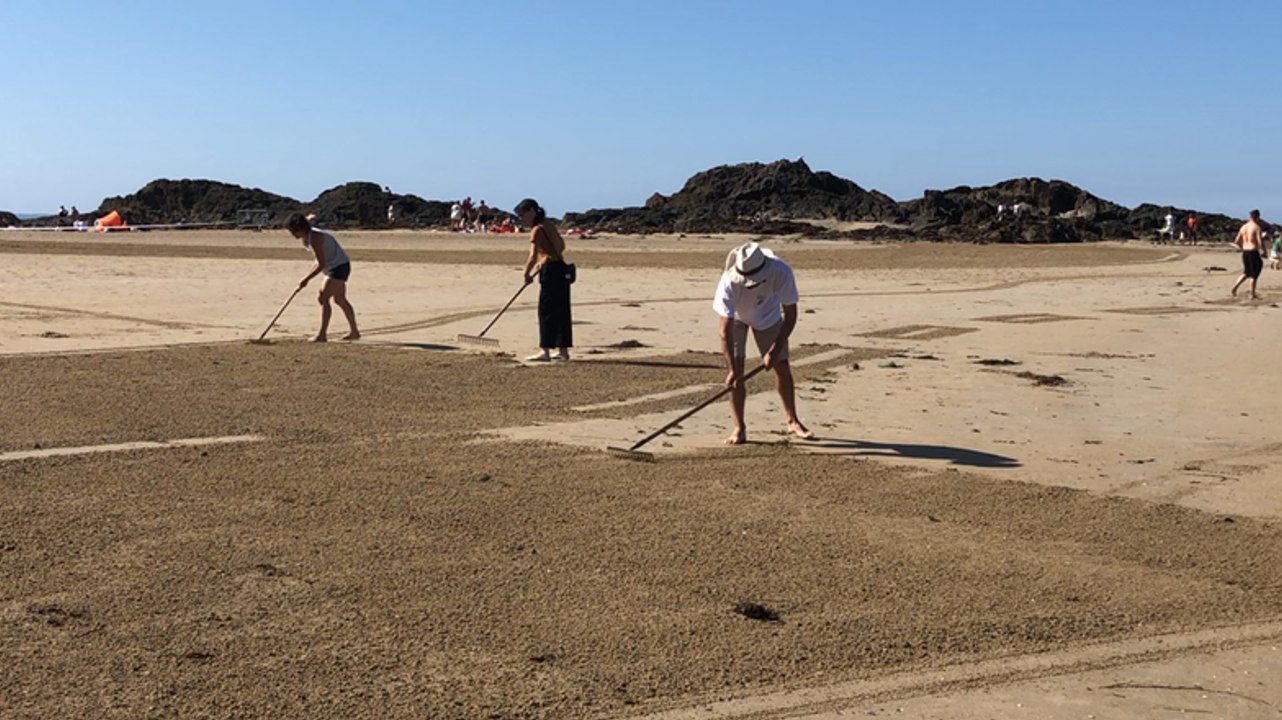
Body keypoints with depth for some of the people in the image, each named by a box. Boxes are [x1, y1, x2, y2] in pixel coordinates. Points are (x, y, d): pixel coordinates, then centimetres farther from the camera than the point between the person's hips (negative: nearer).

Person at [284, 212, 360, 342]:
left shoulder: (314, 238, -25)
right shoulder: (306, 237, 5)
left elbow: (321, 264, -25)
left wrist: (306, 279, -20)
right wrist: (306, 278, 6)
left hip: (339, 266, -11)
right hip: (333, 267, 11)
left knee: (323, 298, -17)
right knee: (340, 299, 18)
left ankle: (322, 334, -19)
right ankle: (354, 332, 29)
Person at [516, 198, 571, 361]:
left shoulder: (537, 229, -11)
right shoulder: (548, 225, 16)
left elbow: (533, 256, -21)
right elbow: (561, 245, 26)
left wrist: (527, 274, -9)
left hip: (551, 270, -9)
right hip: (562, 269, 9)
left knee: (546, 311, -7)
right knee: (560, 311, 12)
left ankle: (544, 350, -9)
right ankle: (563, 350, 17)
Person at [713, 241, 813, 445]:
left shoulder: (781, 273, -38)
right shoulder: (729, 281, -40)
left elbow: (790, 315, -25)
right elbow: (725, 330, -37)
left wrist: (775, 350, -28)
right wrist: (732, 370, -39)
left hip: (768, 315, 1)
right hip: (736, 316, -1)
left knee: (782, 367, 3)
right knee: (737, 369, -12)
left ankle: (793, 422, 22)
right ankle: (739, 428, -2)